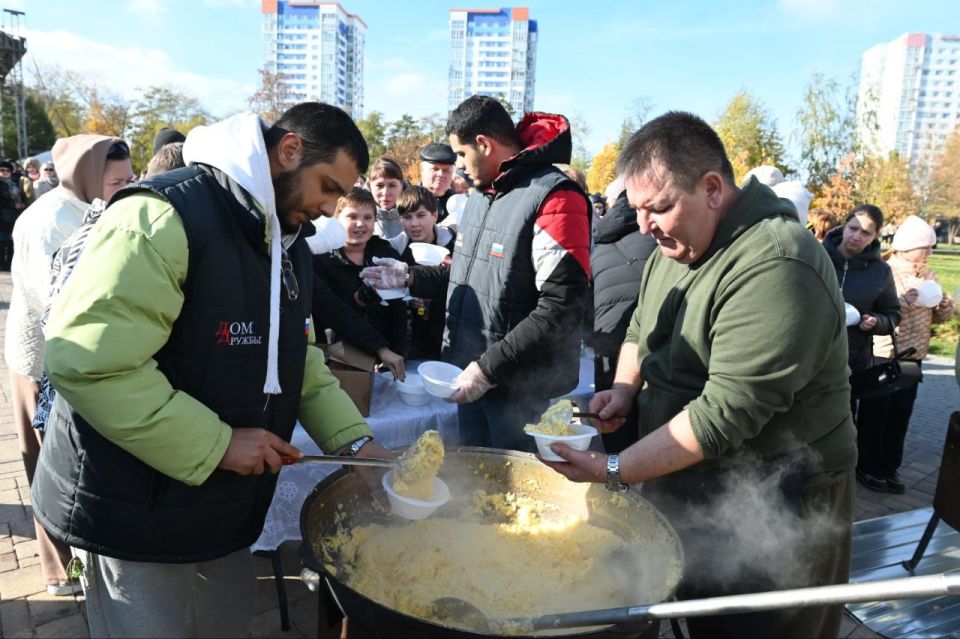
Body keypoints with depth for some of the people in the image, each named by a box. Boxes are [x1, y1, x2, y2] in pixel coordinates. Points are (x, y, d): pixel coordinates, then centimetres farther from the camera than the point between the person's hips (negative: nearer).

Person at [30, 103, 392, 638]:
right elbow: (85, 361, -28)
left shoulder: (290, 244, 7)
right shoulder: (163, 218, -22)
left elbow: (298, 359, 13)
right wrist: (215, 444, -24)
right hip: (137, 513, -8)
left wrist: (355, 440, 2)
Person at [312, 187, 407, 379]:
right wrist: (381, 348, -21)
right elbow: (334, 313, -11)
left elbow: (399, 310, 3)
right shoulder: (319, 259, -2)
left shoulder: (388, 255, 8)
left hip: (384, 361, 2)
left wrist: (397, 354, -11)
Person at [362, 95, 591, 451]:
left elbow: (561, 310, -23)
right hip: (473, 379, 8)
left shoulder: (552, 198, -17)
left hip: (522, 391, -8)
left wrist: (489, 368, -22)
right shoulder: (480, 196, 12)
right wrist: (410, 276, 10)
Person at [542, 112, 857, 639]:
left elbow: (724, 414, -29)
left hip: (768, 514, -7)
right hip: (684, 494, 8)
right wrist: (625, 388, -4)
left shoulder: (776, 268, -27)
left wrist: (613, 471, -26)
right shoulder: (676, 244, 3)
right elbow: (642, 328, 15)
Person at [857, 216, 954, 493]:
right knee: (875, 415, 4)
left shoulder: (928, 276, 10)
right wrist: (904, 302, -32)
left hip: (912, 358, 6)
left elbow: (933, 317, 18)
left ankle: (890, 468, 24)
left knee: (900, 416, 12)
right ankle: (868, 467, 17)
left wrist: (945, 309, -3)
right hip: (881, 357, -6)